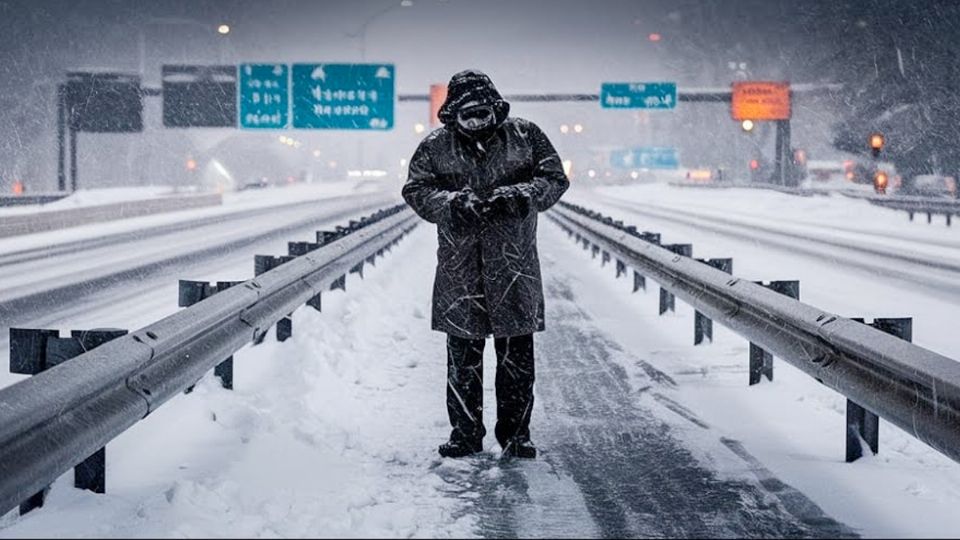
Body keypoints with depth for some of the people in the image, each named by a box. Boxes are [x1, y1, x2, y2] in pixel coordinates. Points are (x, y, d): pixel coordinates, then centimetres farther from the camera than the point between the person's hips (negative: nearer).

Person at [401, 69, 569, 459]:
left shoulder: (524, 137, 2)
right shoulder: (435, 147, 4)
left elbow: (554, 179, 1)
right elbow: (417, 190, -1)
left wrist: (519, 196, -17)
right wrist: (452, 202, -19)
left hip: (514, 264, 0)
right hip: (459, 266, 1)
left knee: (517, 353, 3)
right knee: (462, 354, 4)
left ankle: (515, 433, 13)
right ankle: (465, 433, 15)